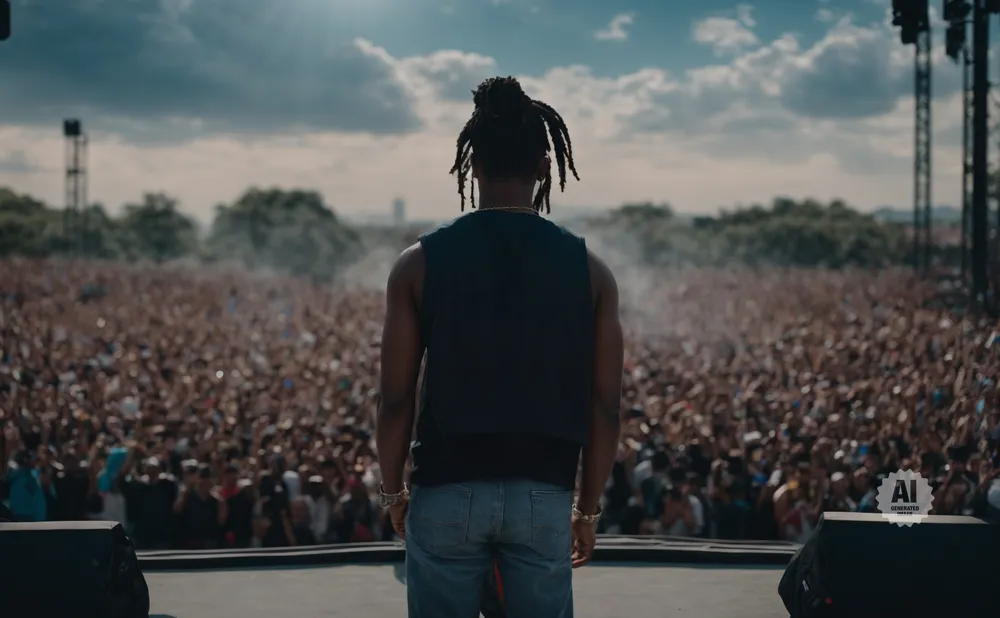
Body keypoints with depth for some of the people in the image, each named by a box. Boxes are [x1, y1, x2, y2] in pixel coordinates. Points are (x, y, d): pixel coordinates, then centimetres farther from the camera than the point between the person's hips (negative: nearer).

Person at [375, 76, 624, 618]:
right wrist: (589, 507, 11)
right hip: (544, 494, 1)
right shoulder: (588, 269, 0)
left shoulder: (420, 264, -2)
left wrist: (393, 493, 12)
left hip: (446, 490, -1)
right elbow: (605, 408, 0)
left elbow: (396, 401, -2)